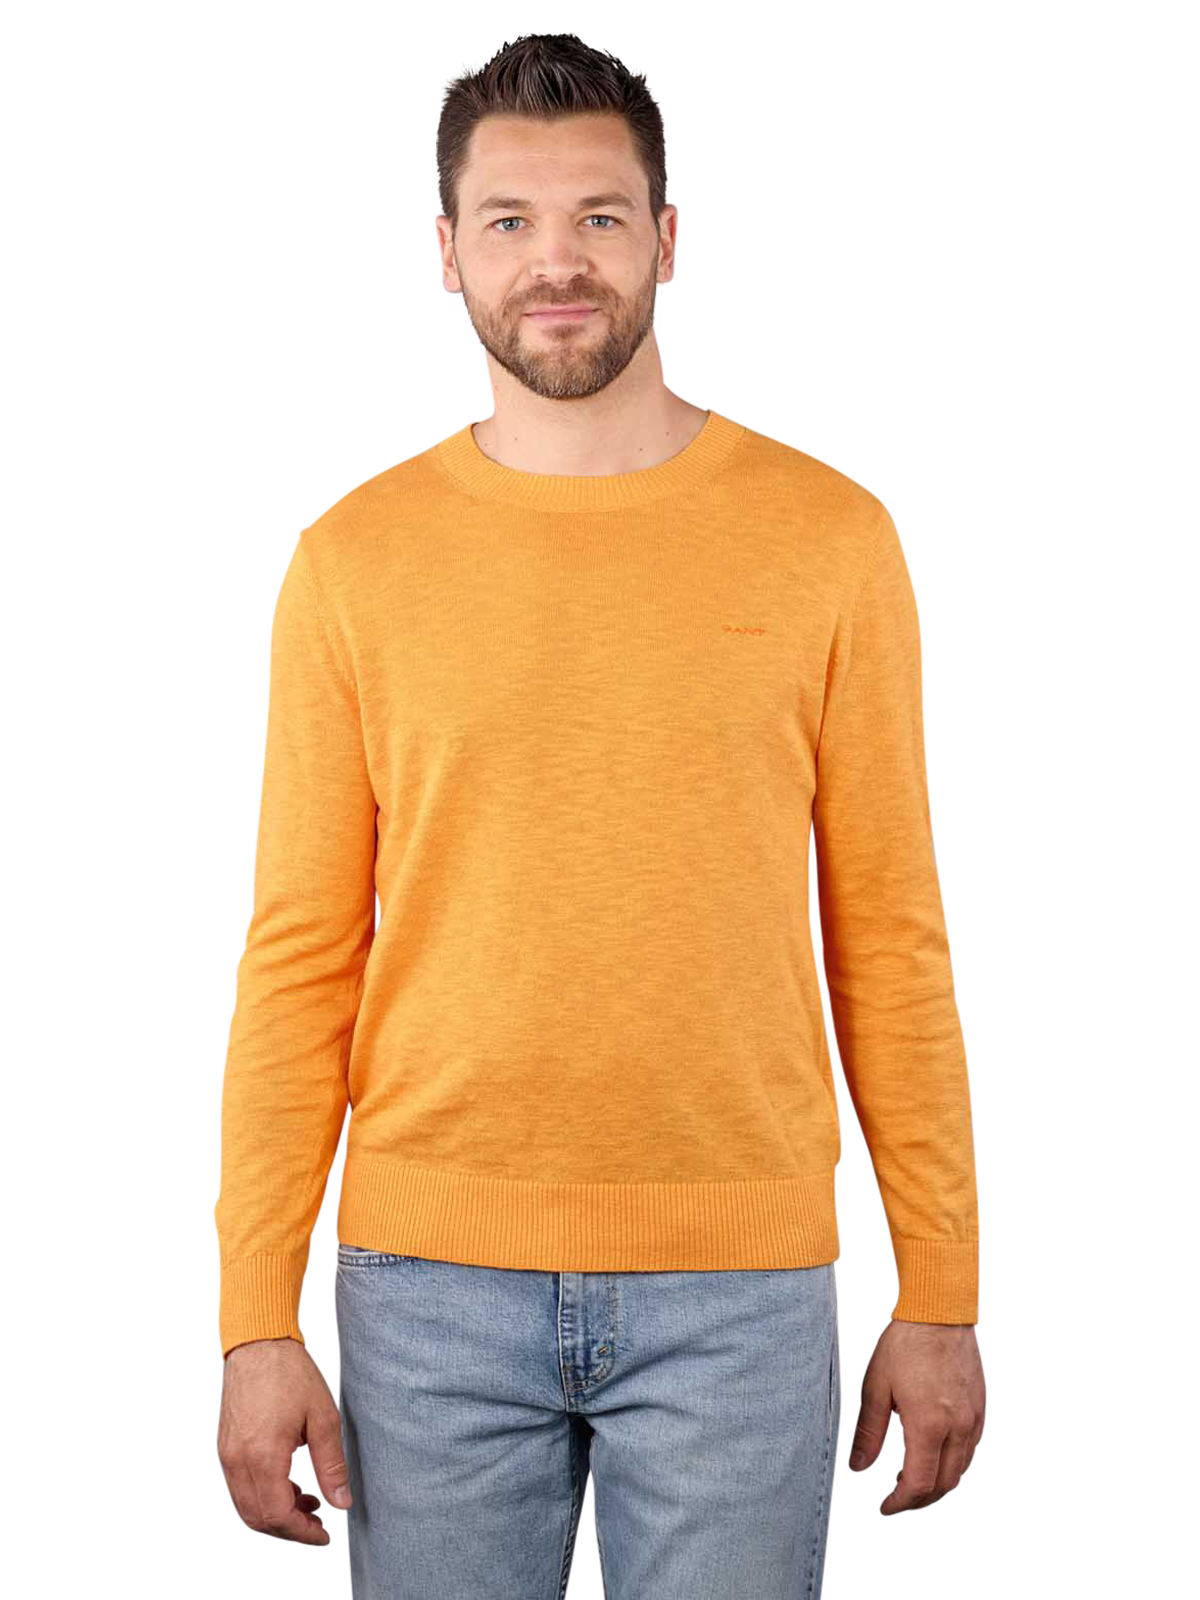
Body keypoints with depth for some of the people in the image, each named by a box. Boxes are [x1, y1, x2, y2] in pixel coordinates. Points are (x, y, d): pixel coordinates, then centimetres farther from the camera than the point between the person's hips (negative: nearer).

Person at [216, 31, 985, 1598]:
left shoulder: (826, 538, 1)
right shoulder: (359, 554, 3)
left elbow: (889, 938, 3)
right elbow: (300, 956, 3)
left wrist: (942, 1291, 2)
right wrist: (258, 1315, -1)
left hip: (740, 1286, 0)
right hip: (433, 1281, 1)